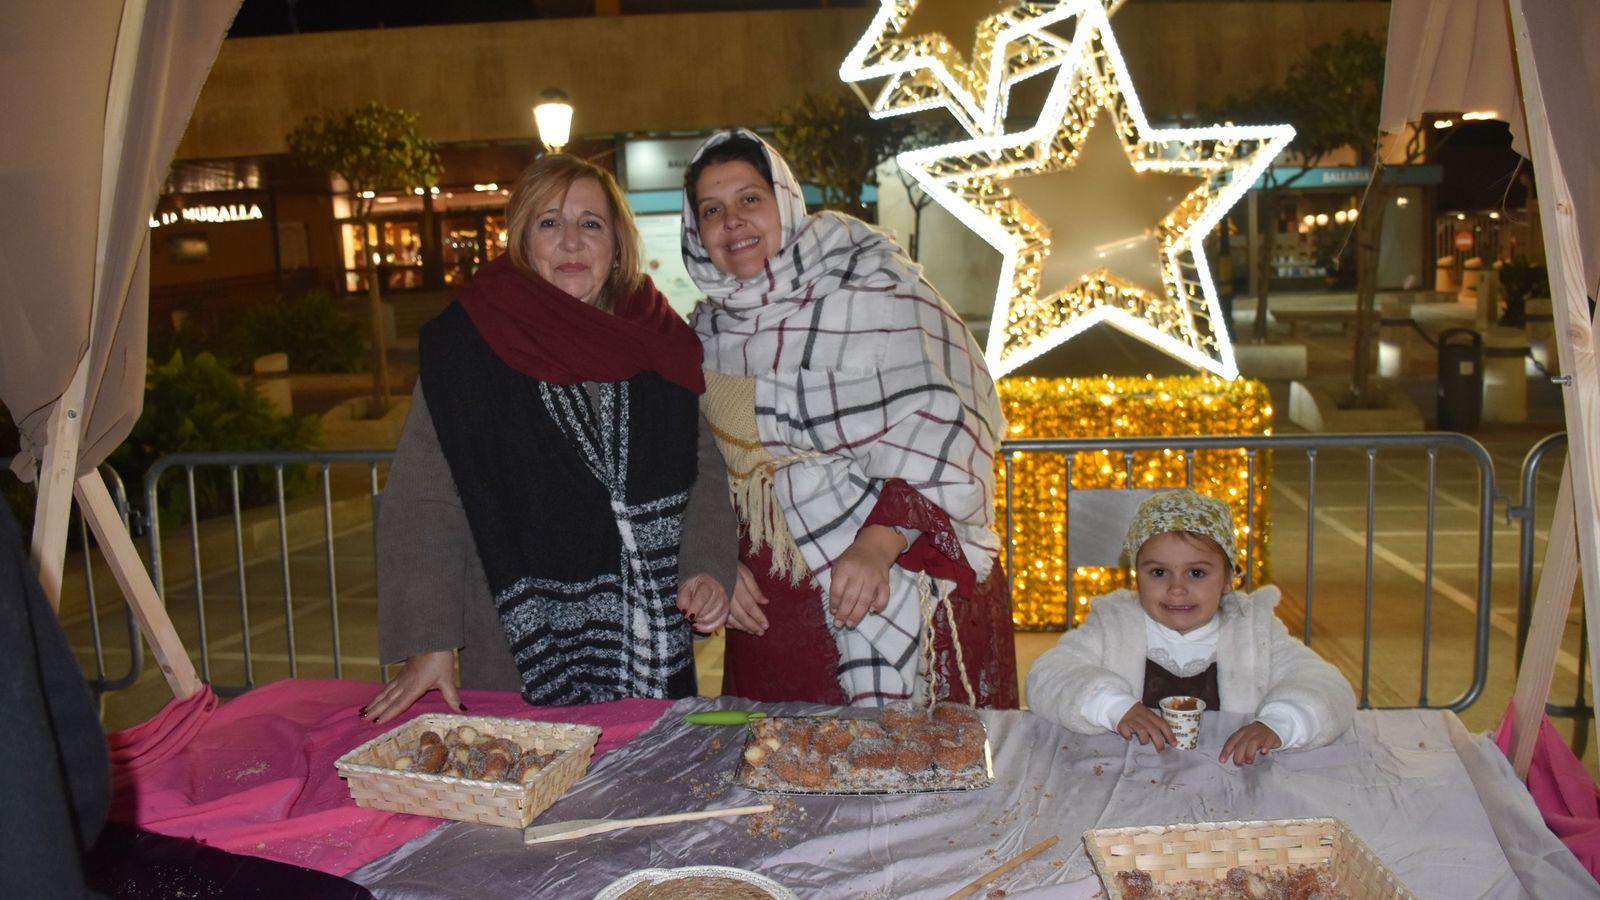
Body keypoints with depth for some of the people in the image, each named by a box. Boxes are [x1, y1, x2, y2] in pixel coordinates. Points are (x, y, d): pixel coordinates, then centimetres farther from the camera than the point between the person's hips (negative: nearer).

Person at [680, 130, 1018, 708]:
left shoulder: (869, 285, -11)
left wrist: (876, 546, -27)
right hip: (770, 601, 5)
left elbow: (935, 427, -17)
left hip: (902, 583, -5)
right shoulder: (709, 328, 8)